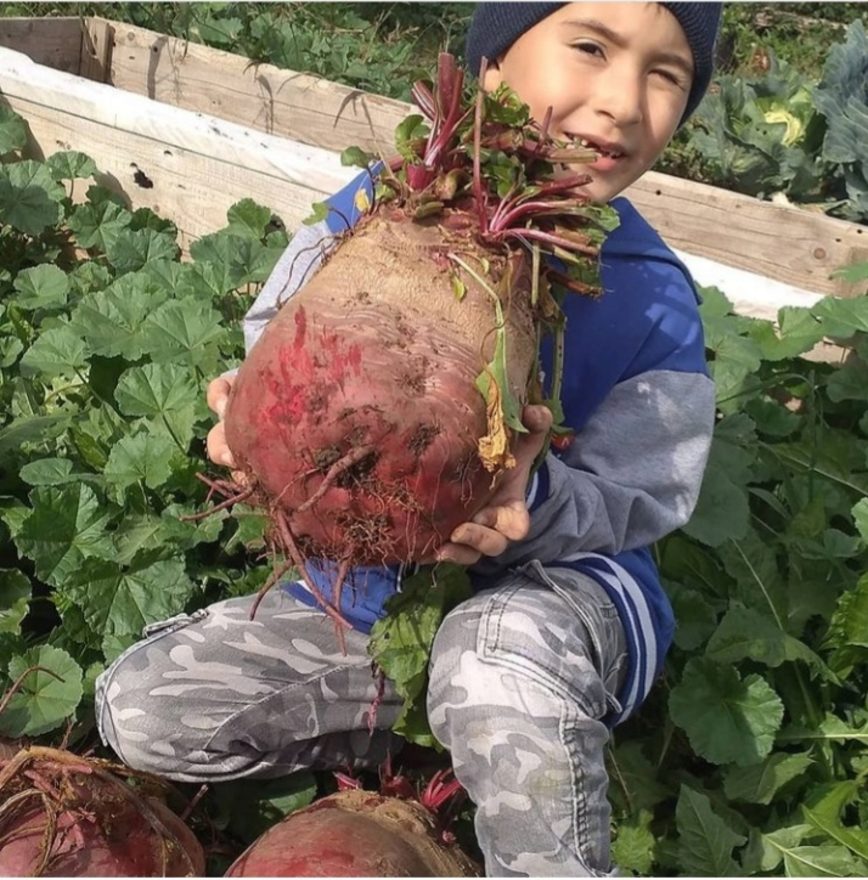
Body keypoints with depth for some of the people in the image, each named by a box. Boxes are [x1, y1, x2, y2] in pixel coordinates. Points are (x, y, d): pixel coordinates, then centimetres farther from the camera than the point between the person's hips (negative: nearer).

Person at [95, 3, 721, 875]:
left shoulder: (654, 303, -15)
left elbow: (632, 499, -12)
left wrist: (534, 501, -35)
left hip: (554, 588, -4)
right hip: (367, 585, 5)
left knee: (499, 646, -41)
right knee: (137, 707, -5)